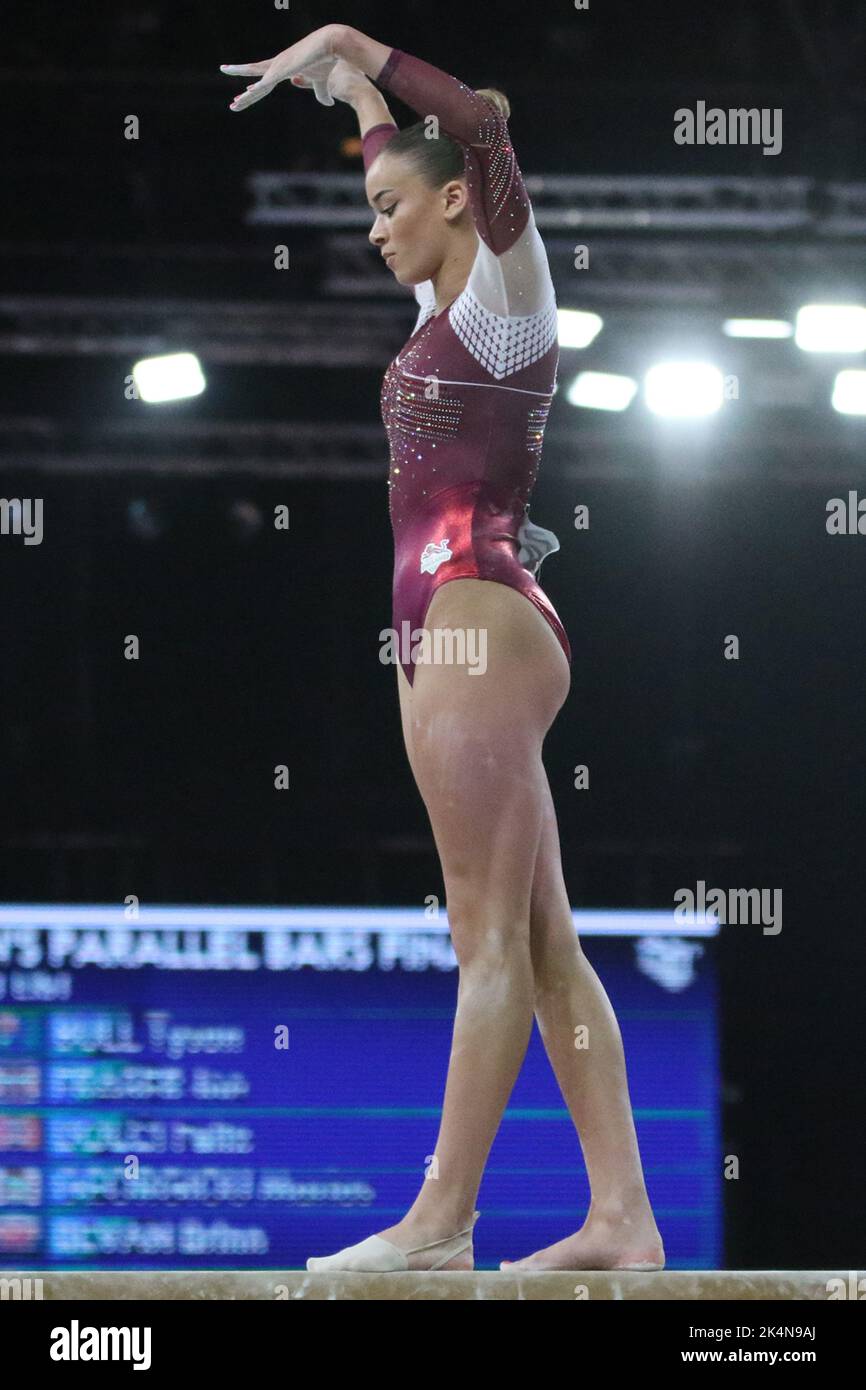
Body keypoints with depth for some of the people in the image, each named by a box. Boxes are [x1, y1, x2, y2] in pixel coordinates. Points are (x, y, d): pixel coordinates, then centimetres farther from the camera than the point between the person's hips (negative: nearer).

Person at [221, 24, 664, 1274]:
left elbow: (487, 128, -18)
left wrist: (356, 49, -13)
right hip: (445, 631, 10)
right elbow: (412, 178, 39)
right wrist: (357, 97, 39)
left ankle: (443, 1219, -11)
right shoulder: (448, 307, 19)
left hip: (484, 618, -10)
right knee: (540, 940, 4)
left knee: (494, 935, -9)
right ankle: (623, 1217, 0)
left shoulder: (507, 292, -3)